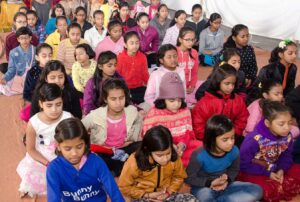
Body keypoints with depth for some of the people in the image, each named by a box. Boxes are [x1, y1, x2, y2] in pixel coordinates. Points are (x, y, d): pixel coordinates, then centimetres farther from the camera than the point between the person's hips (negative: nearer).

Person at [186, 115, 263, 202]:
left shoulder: (234, 151, -12)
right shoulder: (200, 156, -24)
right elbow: (189, 178, -11)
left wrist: (227, 180, -12)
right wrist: (210, 183, -22)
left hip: (224, 186, 6)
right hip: (204, 187, -6)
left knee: (256, 190, -13)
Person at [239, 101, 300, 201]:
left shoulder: (287, 137, -8)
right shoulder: (254, 139, -27)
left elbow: (286, 156, 4)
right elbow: (244, 164, -19)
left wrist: (281, 170, -18)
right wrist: (267, 174, -19)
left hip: (275, 170, 6)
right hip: (252, 173, -6)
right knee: (264, 190, -34)